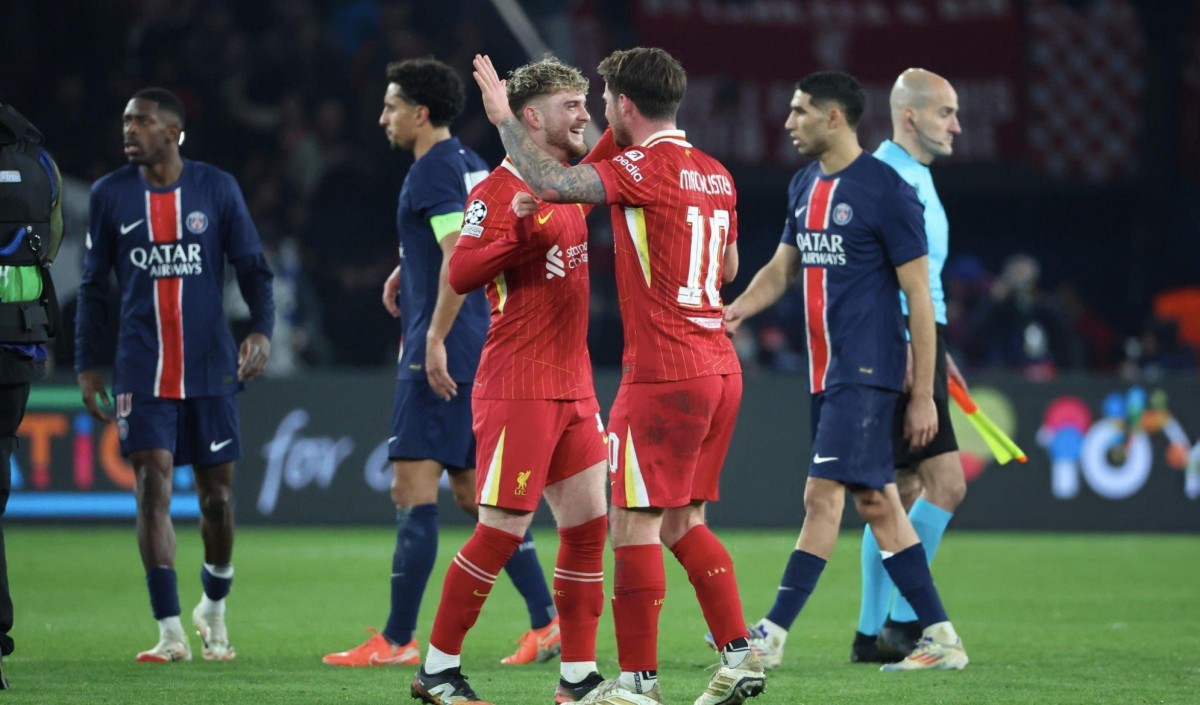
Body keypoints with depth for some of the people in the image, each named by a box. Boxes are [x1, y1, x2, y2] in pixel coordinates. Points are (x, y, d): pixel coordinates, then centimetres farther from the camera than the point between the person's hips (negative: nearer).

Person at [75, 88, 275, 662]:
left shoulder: (217, 189, 1)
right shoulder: (110, 195, 5)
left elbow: (252, 268, 3)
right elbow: (93, 285, 11)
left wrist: (262, 330, -13)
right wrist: (86, 364, 7)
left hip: (210, 367, 0)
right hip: (142, 371, 0)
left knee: (217, 494, 4)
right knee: (152, 487, -11)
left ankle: (213, 607, 30)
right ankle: (170, 633, -10)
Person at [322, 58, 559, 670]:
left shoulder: (433, 170, -12)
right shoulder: (471, 164, 17)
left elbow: (461, 255, -23)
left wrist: (435, 338, -24)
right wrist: (408, 271, 21)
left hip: (442, 357, -10)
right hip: (479, 353, 10)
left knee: (412, 487, -8)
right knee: (475, 492, 12)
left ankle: (397, 640, -7)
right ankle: (547, 622, 8)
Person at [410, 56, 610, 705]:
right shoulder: (498, 191, -11)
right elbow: (459, 274, -22)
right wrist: (515, 230, -33)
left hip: (573, 387, 8)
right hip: (518, 389, -8)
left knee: (587, 523, 4)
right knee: (502, 530, -7)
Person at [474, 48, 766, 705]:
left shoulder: (645, 167, -12)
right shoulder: (715, 174, 13)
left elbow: (552, 182, -20)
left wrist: (502, 117, -7)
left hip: (663, 374, -8)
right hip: (720, 367, 8)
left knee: (635, 523, -3)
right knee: (684, 522, 15)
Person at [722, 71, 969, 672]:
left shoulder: (887, 190, -11)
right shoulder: (805, 187, 12)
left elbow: (918, 295, -10)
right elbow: (782, 268, 21)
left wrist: (923, 395, -12)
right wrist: (740, 307, -1)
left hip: (867, 373, -8)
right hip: (826, 371, 8)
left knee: (823, 494, -11)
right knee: (875, 503, 9)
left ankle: (771, 637, -11)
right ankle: (940, 639, 13)